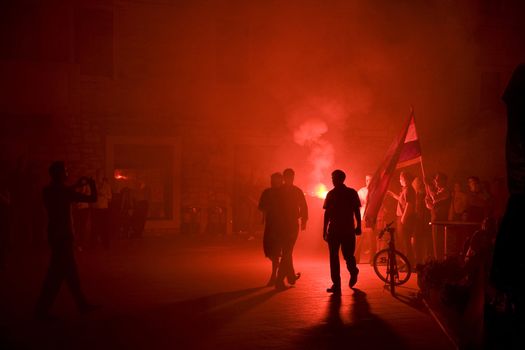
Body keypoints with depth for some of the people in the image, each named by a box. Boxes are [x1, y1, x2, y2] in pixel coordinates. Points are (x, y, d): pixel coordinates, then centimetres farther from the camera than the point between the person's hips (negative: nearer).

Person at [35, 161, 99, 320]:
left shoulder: (50, 190, 6)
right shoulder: (63, 191, -18)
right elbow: (93, 198, -14)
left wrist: (77, 185, 28)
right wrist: (92, 184, 4)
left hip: (55, 234, 9)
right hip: (63, 235, -9)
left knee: (70, 270, 13)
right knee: (57, 272, -4)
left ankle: (82, 303, 21)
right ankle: (42, 308, 0)